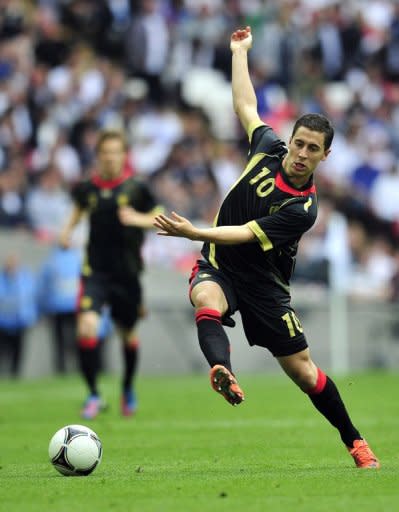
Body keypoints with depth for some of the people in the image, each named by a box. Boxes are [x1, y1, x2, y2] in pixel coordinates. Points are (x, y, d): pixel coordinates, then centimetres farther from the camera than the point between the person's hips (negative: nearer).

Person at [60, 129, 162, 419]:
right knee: (87, 326, -20)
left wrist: (139, 219, -17)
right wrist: (68, 229, 4)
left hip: (127, 272, 0)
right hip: (95, 271, 0)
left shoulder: (136, 189, -6)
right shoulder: (88, 188, 0)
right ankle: (94, 395, -9)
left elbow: (159, 218, 3)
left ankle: (128, 389, 40)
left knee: (128, 333, 14)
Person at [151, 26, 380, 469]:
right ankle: (223, 373, -63)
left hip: (263, 282, -3)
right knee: (207, 300, -35)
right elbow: (246, 107, 13)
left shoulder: (302, 209, -20)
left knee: (302, 370, 1)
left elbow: (246, 235, -26)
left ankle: (354, 442, 19)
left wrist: (192, 232, -35)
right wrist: (240, 52, 16)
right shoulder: (268, 150, -5)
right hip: (219, 266, 3)